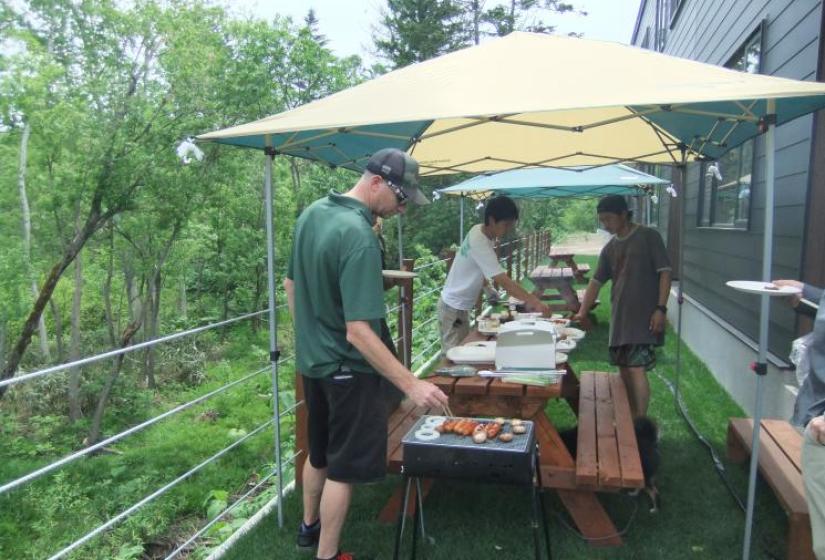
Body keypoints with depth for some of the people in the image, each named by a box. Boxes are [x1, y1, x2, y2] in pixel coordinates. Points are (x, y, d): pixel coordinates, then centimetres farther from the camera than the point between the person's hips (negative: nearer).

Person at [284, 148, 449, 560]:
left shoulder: (313, 212, 0)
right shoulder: (359, 238, -27)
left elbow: (291, 285, 12)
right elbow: (358, 331, -31)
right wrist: (411, 385, -28)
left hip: (310, 360, 9)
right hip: (346, 369, -9)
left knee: (318, 452, 25)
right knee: (343, 468, 8)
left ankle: (309, 527, 45)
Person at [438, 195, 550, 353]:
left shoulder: (481, 231, -1)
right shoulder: (479, 242, -28)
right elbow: (504, 281, -30)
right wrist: (534, 301, -30)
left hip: (462, 304, 9)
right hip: (453, 307, -9)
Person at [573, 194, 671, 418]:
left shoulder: (649, 237, -4)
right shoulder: (609, 248, 12)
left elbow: (664, 272, -7)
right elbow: (596, 281, 14)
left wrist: (661, 308, -15)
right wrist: (582, 312, 7)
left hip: (644, 317, -6)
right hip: (620, 317, 6)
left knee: (637, 369, -11)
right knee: (624, 370, 9)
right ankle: (630, 418, 22)